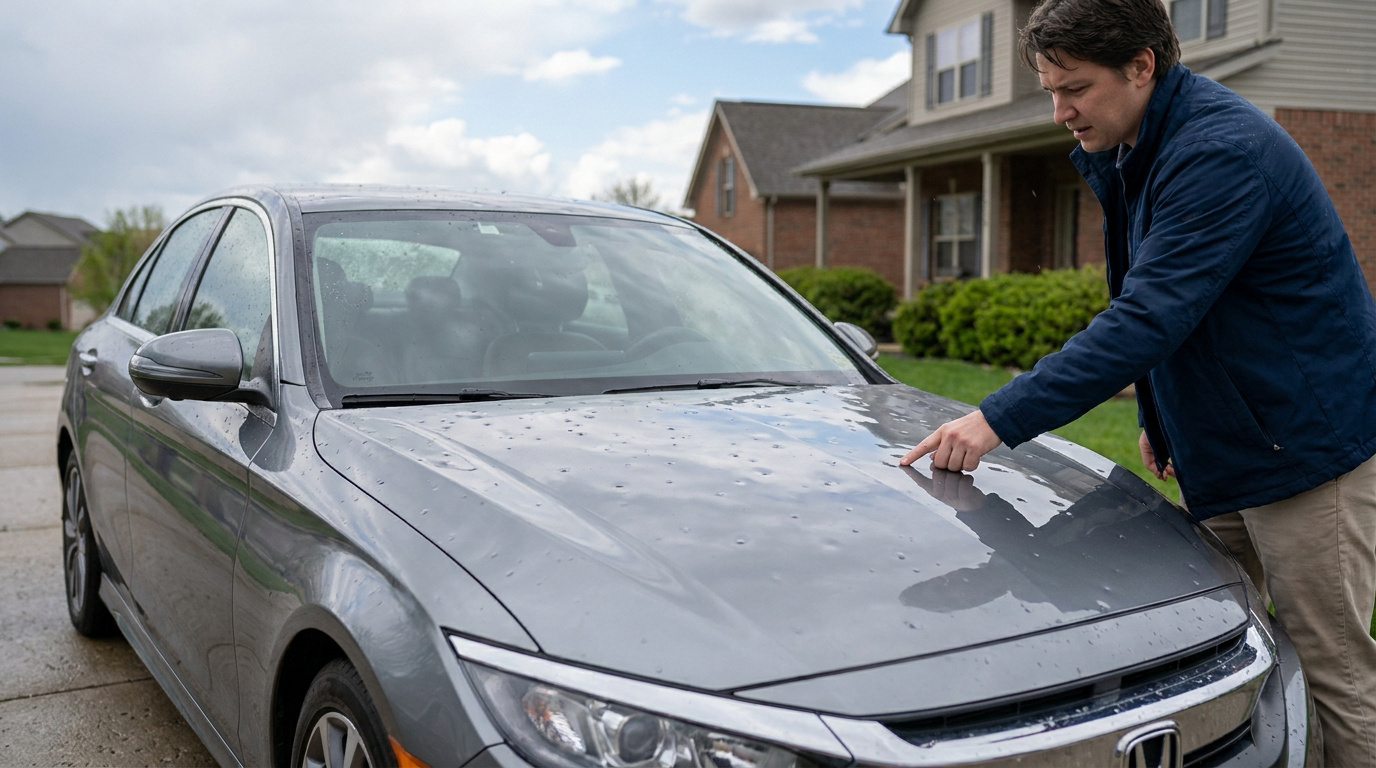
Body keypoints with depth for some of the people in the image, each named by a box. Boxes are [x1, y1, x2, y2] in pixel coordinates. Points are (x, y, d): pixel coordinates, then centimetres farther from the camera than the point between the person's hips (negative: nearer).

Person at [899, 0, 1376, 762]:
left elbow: (1146, 321, -30)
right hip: (1220, 454, 9)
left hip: (1307, 448, -9)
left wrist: (999, 419, -31)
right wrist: (1157, 418, 15)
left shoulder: (1221, 151, -23)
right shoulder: (1123, 154, 8)